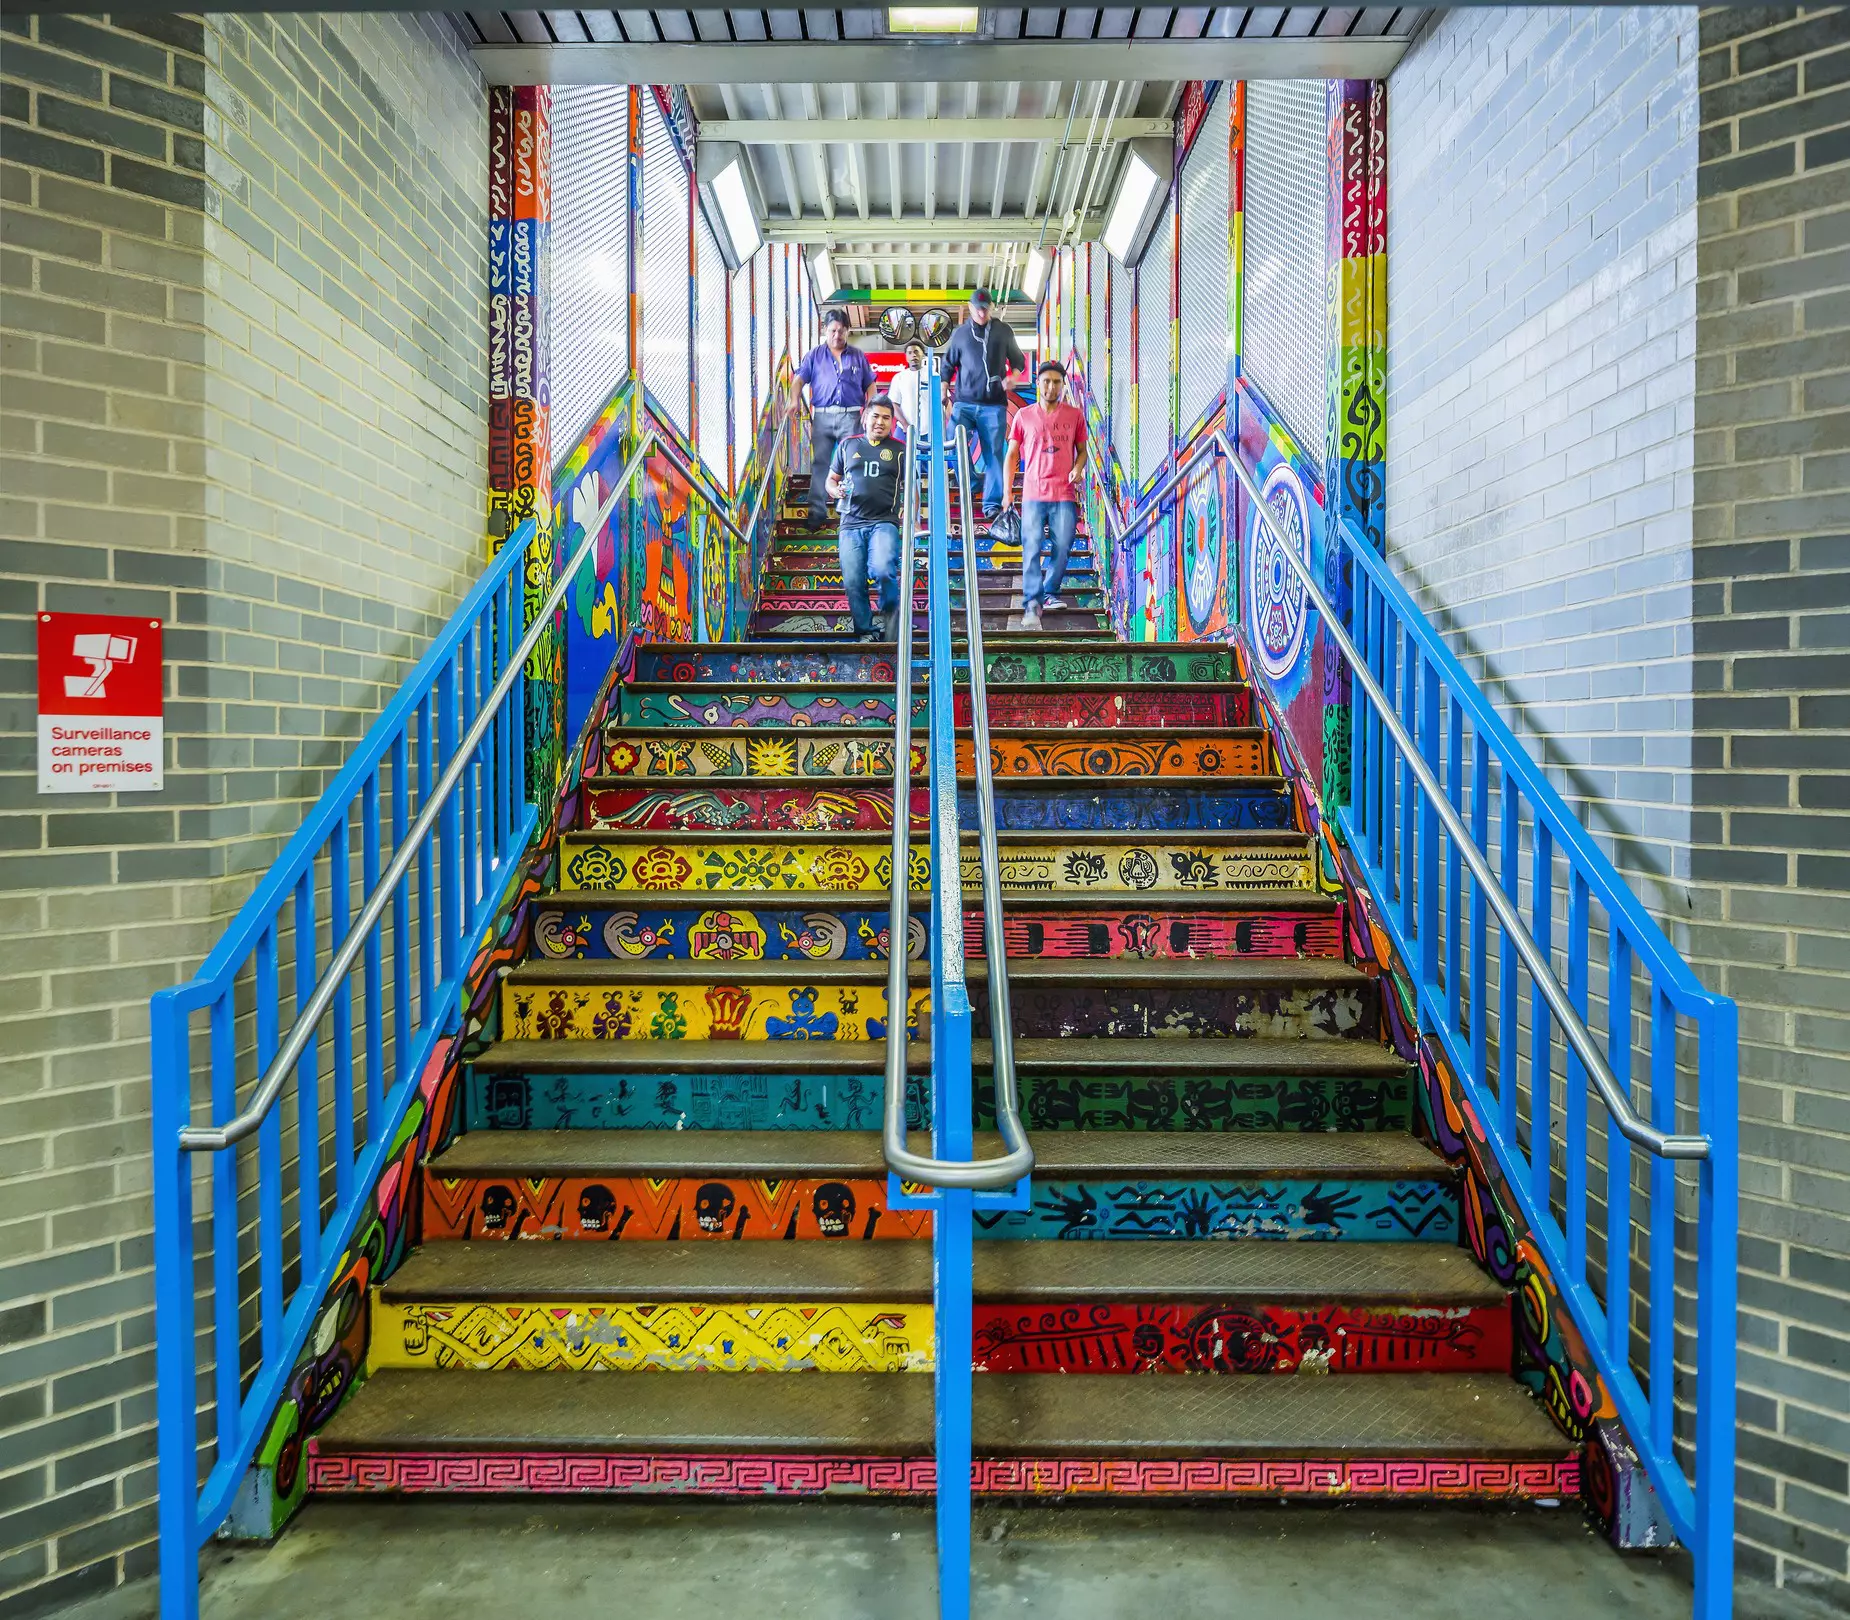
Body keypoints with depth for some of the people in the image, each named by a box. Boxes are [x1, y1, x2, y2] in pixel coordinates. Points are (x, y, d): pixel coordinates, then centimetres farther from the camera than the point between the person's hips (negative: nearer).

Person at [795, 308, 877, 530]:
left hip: (851, 416, 0)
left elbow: (870, 385, 15)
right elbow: (800, 379, 3)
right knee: (820, 463, -1)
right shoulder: (814, 355, 11)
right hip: (823, 416, 0)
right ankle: (817, 511, 2)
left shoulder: (858, 356, 14)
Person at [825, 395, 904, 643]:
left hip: (884, 522, -2)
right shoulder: (847, 445, 17)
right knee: (852, 583, -7)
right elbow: (831, 480, 22)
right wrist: (836, 491, -1)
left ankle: (891, 620, 0)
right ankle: (865, 632, 9)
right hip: (851, 523, 2)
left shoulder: (899, 449, 12)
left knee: (883, 571, -26)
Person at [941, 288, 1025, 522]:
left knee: (993, 453, -4)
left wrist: (1013, 377, -4)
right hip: (964, 402, 1)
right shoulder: (960, 333, 11)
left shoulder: (1003, 330, 10)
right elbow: (948, 365, 16)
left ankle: (992, 504, -2)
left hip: (994, 405, -1)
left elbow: (1018, 360, 17)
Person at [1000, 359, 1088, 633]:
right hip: (1033, 494, -1)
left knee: (1062, 547, 2)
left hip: (1065, 494, 1)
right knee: (1032, 549, -8)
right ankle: (1032, 605, -11)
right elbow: (1012, 455, 9)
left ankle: (1050, 592, 21)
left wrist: (1078, 468, -6)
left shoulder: (1075, 415, 8)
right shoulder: (1024, 416, 7)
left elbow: (1082, 449, 16)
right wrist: (1007, 491, 2)